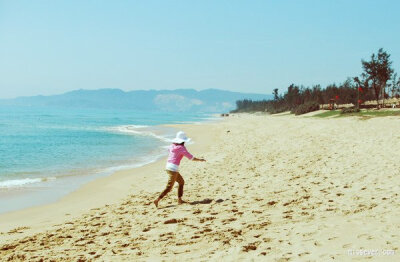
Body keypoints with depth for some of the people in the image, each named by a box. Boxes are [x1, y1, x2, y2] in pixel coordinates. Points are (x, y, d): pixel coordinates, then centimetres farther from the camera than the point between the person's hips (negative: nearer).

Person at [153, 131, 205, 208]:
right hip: (173, 169, -8)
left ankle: (179, 200, 20)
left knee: (181, 182, 21)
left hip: (168, 167, 8)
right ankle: (157, 200, -12)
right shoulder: (182, 148, -11)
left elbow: (169, 149, 33)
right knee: (169, 188, -5)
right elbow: (191, 158, -10)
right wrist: (200, 159, 5)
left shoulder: (172, 146, 7)